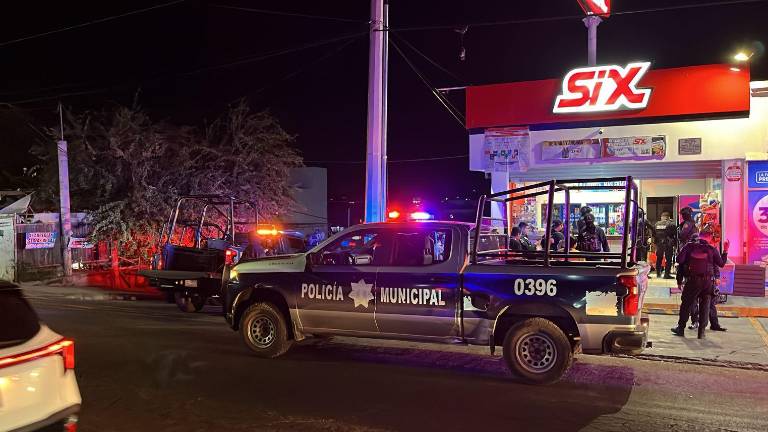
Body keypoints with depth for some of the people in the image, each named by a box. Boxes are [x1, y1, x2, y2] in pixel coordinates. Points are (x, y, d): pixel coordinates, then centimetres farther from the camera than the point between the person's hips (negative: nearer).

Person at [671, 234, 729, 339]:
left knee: (686, 304, 9)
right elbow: (721, 263, 7)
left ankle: (681, 328, 14)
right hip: (708, 281, 1)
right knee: (705, 306, 6)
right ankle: (701, 332, 5)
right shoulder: (712, 249, 6)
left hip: (693, 280, -1)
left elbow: (679, 260, -6)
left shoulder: (689, 246, 3)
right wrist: (725, 251, 16)